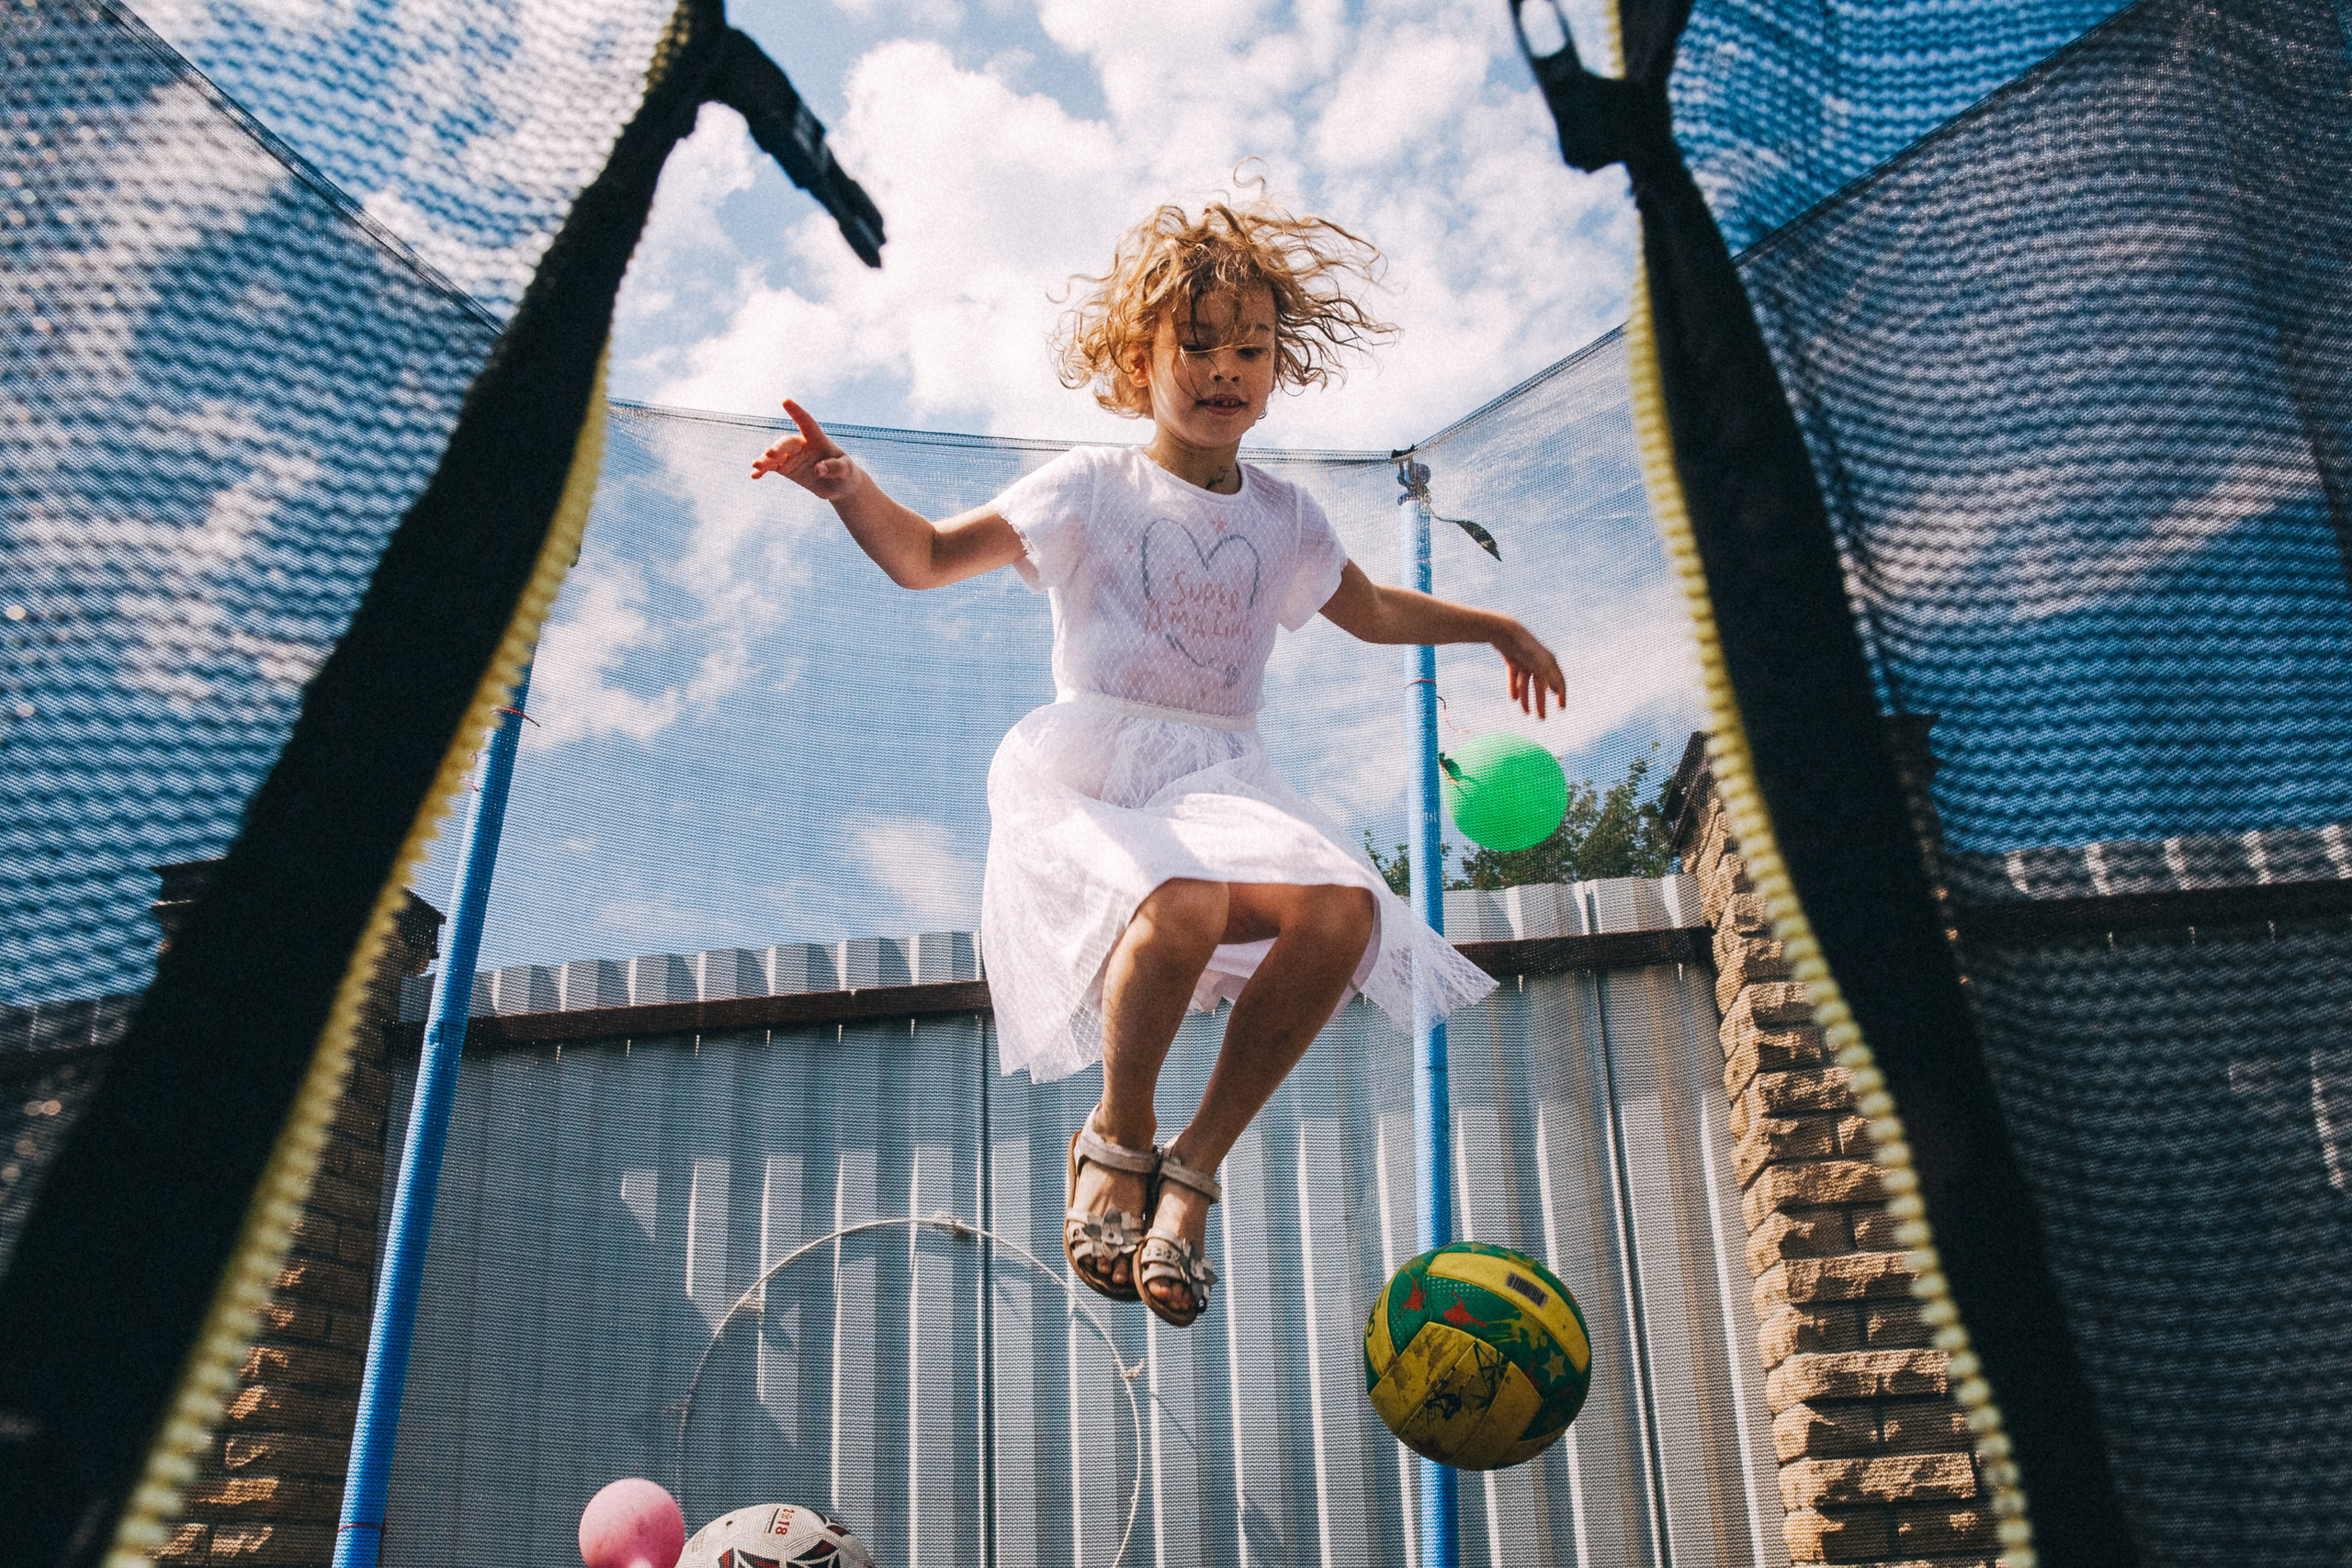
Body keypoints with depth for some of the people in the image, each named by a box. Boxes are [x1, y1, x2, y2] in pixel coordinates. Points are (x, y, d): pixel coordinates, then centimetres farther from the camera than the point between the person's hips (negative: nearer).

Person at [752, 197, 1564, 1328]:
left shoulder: (1282, 517, 19)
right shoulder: (1095, 489, 7)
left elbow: (1372, 611, 38)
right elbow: (926, 559, 3)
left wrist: (1493, 627, 35)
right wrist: (849, 488, -15)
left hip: (1220, 782, 4)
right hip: (1088, 778, -4)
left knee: (1342, 911, -29)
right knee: (1186, 904, -39)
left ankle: (1195, 1166, -12)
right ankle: (1115, 1137, -8)